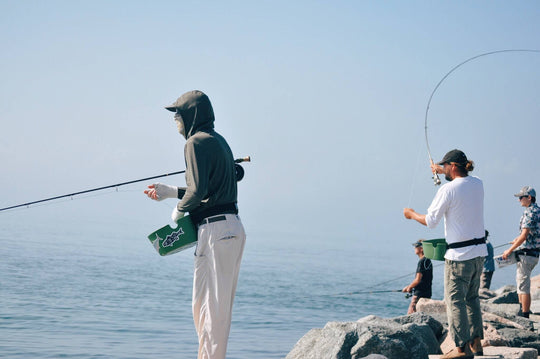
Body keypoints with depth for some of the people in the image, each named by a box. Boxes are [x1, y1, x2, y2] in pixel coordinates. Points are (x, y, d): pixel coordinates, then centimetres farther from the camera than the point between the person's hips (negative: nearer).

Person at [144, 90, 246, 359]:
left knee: (212, 305, -6)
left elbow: (198, 190, -20)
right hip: (232, 228, 10)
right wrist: (170, 192, 28)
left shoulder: (196, 142, -10)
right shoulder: (218, 140, 20)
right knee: (209, 303, 14)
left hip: (216, 230, -10)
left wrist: (179, 210, -1)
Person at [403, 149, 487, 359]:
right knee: (472, 297, 17)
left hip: (459, 255, -7)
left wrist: (412, 214, 10)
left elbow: (431, 221, -8)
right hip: (479, 250, 7)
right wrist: (444, 172, 44)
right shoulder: (478, 184, 6)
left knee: (455, 300, -1)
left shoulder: (447, 190, -14)